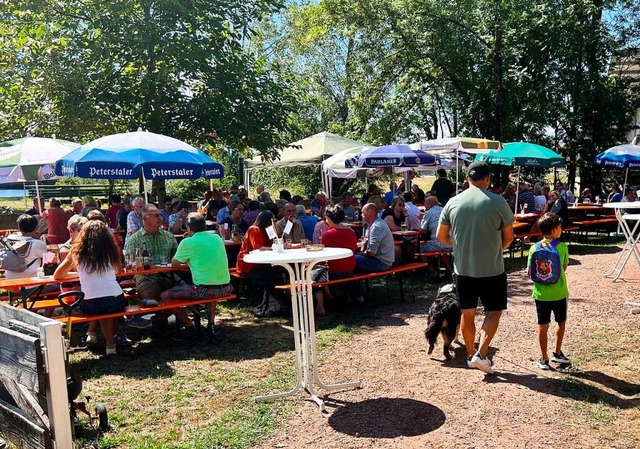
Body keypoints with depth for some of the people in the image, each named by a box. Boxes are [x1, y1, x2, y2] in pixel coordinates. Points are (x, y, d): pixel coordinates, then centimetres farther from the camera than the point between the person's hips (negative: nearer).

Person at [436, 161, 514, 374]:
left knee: (467, 313, 15)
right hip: (492, 269, -3)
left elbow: (441, 236, 4)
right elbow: (509, 237, -1)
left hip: (463, 268, 3)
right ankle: (481, 354, 0)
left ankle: (471, 355, 26)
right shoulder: (498, 202, -9)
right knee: (493, 312, 11)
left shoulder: (453, 202, -2)